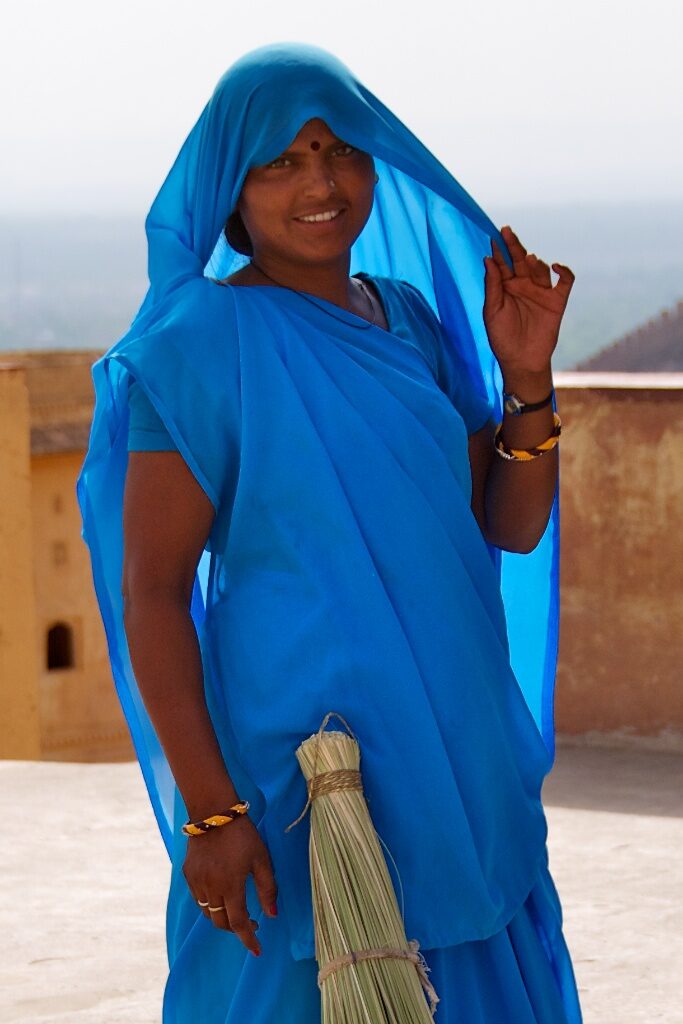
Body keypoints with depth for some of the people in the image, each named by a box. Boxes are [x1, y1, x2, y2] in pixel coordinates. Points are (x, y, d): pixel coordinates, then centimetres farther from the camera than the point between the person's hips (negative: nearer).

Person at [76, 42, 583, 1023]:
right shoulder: (203, 342, -11)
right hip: (298, 757, -7)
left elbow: (514, 526, 9)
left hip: (453, 758, 7)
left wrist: (526, 374, -8)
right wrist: (208, 812, -19)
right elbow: (150, 587, -14)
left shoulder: (408, 315, 9)